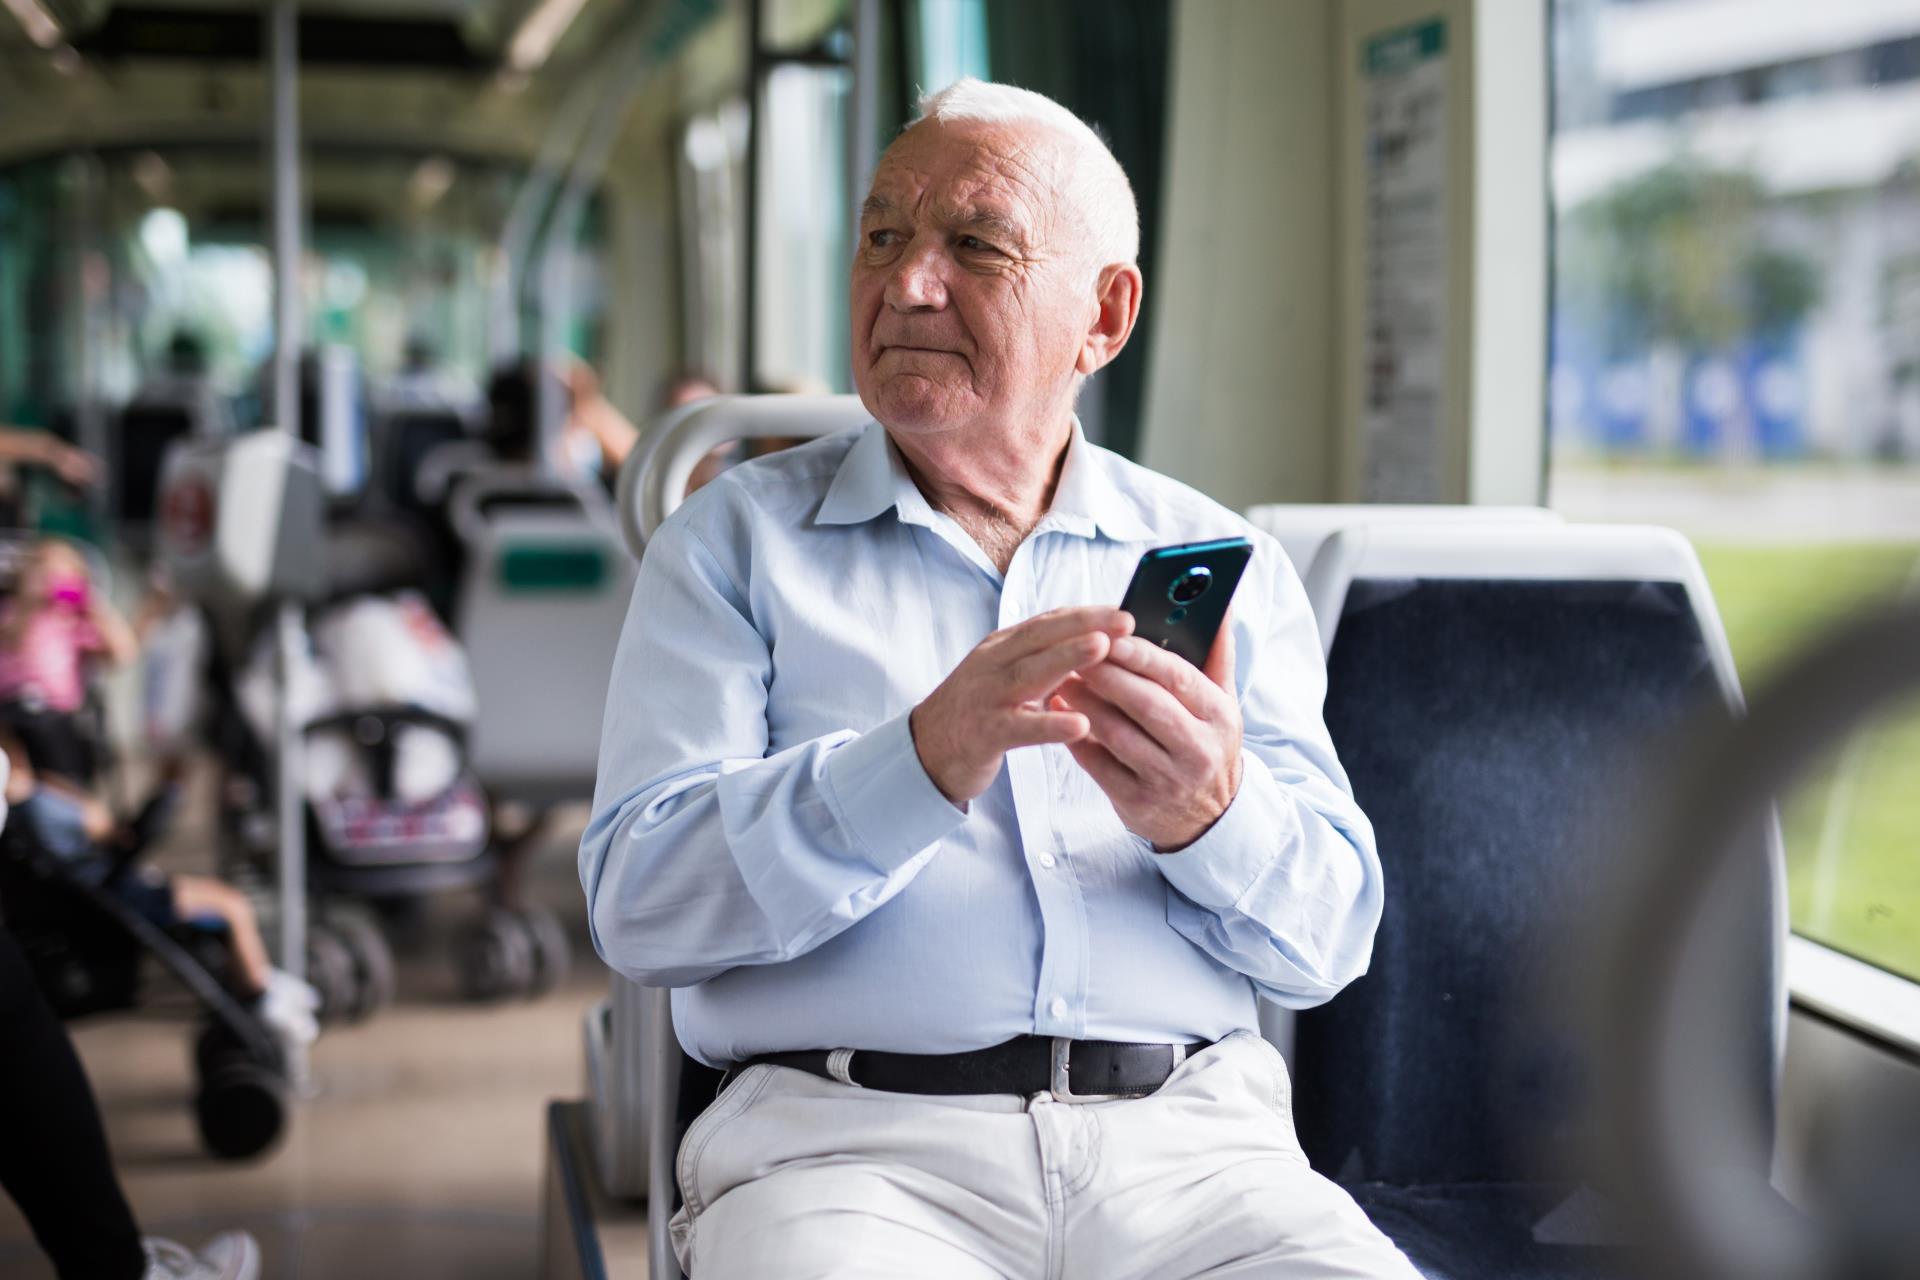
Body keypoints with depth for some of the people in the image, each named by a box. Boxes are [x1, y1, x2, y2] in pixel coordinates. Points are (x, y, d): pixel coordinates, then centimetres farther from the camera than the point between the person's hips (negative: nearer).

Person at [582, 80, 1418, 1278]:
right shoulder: (736, 539, 9)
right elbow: (637, 900, -3)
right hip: (846, 1136, -2)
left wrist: (1209, 816, -14)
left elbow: (1330, 940, 8)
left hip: (1186, 1143, 2)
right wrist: (924, 763, -18)